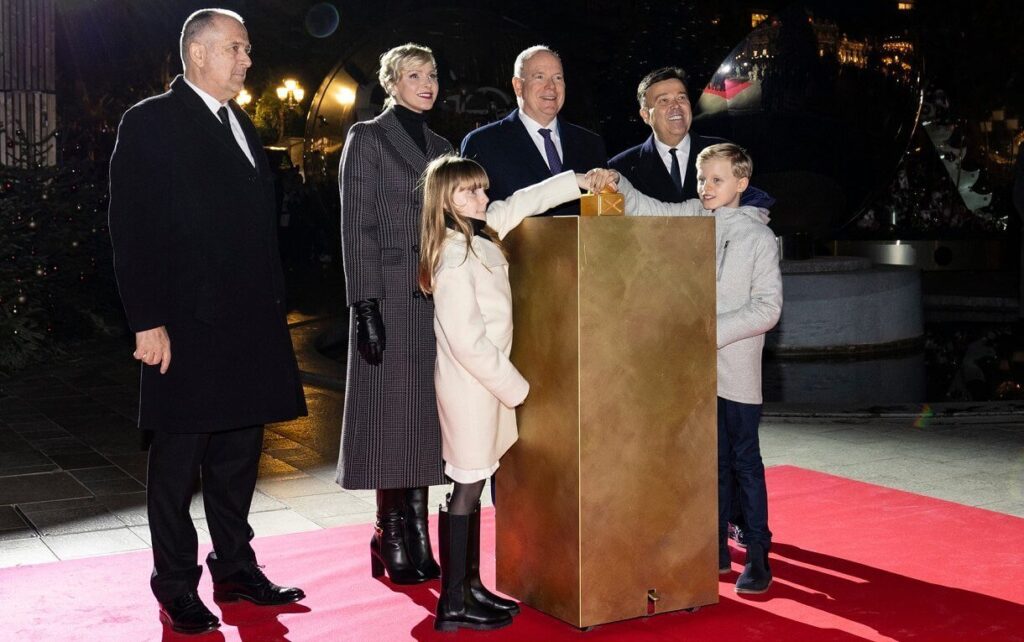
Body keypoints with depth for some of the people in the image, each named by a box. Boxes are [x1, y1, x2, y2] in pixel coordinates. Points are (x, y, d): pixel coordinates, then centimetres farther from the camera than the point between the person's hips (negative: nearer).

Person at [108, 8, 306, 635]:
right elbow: (132, 230, -11)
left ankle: (235, 569, 27)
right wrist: (148, 321, -16)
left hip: (251, 325, 7)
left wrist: (273, 304, 11)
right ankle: (177, 589, 15)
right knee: (179, 460, 3)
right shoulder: (151, 123, -5)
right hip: (187, 326, -7)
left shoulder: (243, 127, 17)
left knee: (239, 455, 14)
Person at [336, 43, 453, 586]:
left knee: (425, 416, 6)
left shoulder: (440, 148, 17)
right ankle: (392, 536, 8)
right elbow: (357, 226, -7)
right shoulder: (367, 138, -1)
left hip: (437, 298, 6)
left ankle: (416, 534, 13)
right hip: (390, 296, -6)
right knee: (391, 416, -2)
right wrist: (365, 306, -15)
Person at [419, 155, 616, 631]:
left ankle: (471, 586, 23)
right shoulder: (454, 259, -21)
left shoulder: (483, 233, 5)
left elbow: (523, 202, 22)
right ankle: (453, 603, 4)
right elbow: (468, 342, -23)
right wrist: (516, 388, -15)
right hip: (469, 385, -9)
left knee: (474, 484, 13)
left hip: (486, 382, 9)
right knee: (466, 488, -3)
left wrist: (581, 181, 19)